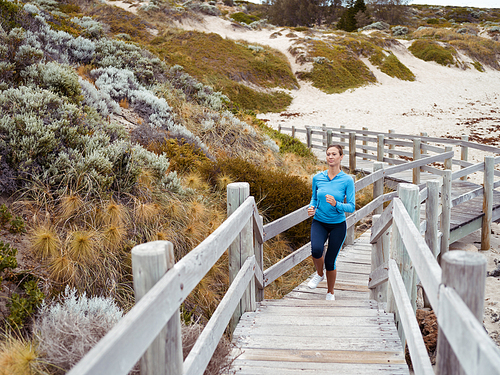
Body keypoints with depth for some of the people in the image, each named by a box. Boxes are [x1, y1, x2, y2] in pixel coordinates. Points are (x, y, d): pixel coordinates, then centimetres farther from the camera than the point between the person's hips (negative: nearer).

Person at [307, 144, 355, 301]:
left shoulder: (347, 180, -10)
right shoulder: (317, 178, -2)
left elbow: (351, 207, -9)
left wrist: (336, 204, -27)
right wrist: (311, 207, -8)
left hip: (338, 225, -1)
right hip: (319, 222, 1)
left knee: (330, 261, 4)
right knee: (316, 250, -26)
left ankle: (330, 292, 31)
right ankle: (319, 274, 8)